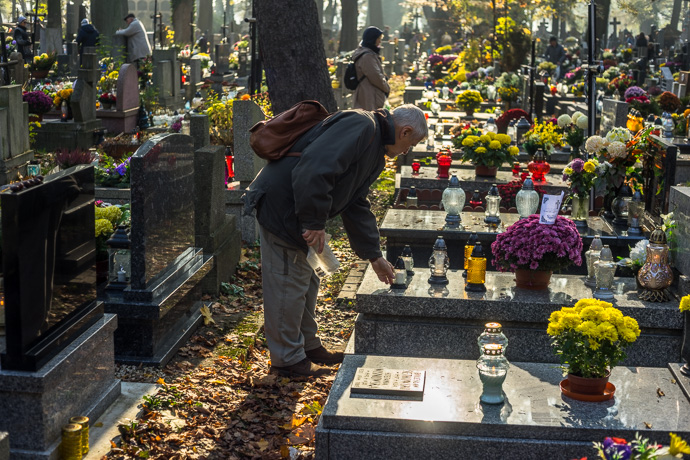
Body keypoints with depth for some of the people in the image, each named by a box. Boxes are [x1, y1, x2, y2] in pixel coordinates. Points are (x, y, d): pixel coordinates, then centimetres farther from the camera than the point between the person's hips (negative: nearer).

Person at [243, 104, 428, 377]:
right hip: (280, 206, -11)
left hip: (293, 211, 11)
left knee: (306, 280, 20)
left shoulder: (376, 153, 18)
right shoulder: (361, 126, -17)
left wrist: (374, 256, 23)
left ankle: (308, 346, 34)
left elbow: (356, 206, 24)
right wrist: (315, 223, -25)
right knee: (288, 284, -1)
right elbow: (314, 168, -29)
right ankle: (287, 359, 10)